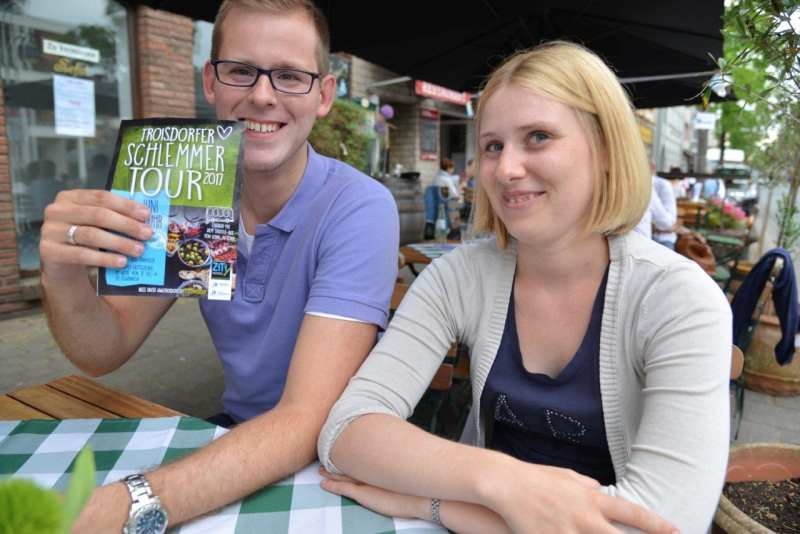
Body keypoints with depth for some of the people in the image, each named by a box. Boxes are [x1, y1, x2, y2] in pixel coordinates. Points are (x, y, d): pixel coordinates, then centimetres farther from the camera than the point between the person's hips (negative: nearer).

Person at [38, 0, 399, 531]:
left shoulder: (359, 208, -21)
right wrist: (65, 278, -23)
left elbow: (307, 421, -28)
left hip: (330, 453, -4)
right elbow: (106, 353, -2)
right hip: (235, 426, 4)